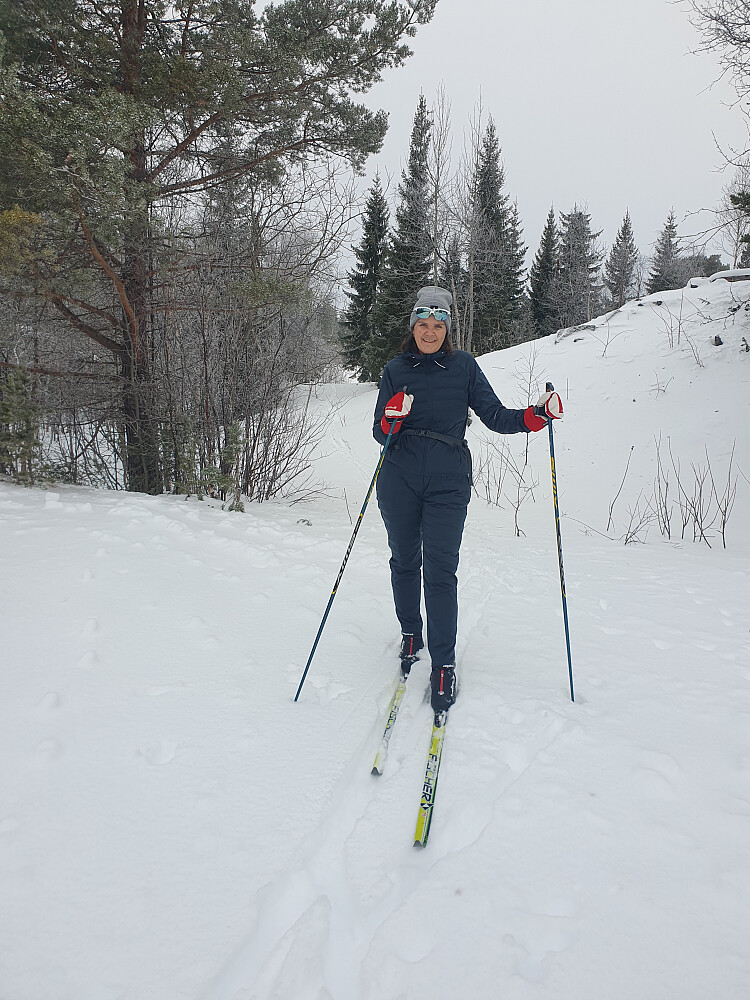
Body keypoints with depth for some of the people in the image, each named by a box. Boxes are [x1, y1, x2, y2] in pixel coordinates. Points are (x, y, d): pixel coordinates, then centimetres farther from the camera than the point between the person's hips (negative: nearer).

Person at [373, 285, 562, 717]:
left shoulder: (464, 366, 5)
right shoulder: (396, 370, 7)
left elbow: (495, 416, 2)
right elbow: (381, 434, 4)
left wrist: (534, 416, -16)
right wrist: (390, 420, -18)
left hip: (448, 483, -2)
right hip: (399, 481, 2)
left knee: (441, 571, -7)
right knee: (405, 561, 12)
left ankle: (444, 665, 1)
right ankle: (411, 635, 34)